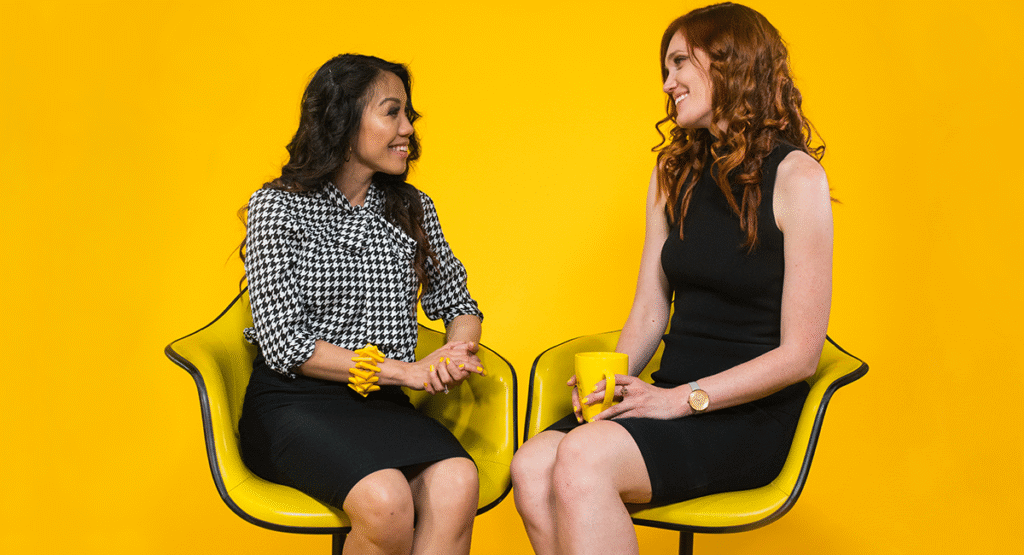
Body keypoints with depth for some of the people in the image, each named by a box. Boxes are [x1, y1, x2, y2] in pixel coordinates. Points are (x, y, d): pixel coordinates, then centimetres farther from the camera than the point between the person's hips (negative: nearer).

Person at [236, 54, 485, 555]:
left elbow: (458, 305, 19)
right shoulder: (277, 207, -1)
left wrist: (453, 356, -6)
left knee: (456, 483, -30)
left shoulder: (412, 208, 13)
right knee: (386, 499, -35)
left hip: (383, 403, 4)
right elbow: (284, 344, -9)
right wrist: (401, 371, -13)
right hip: (294, 403, -4)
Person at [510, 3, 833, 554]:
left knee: (584, 458, -31)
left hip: (748, 412, -6)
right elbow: (648, 312, 13)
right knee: (530, 467, -23)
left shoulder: (794, 177, -7)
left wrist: (684, 399, -16)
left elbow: (798, 355, -10)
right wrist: (611, 382, -7)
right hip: (672, 398, 6)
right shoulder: (674, 174, 14)